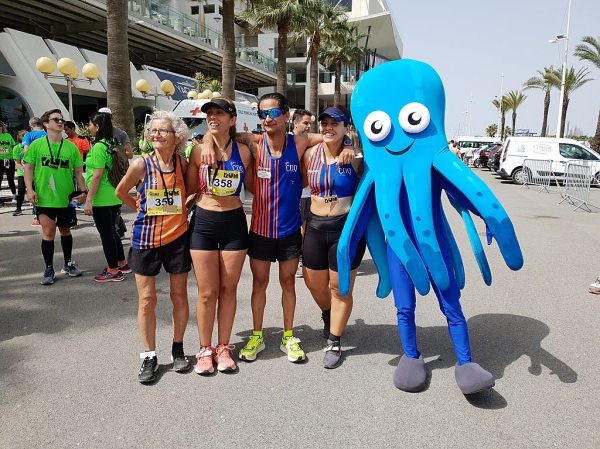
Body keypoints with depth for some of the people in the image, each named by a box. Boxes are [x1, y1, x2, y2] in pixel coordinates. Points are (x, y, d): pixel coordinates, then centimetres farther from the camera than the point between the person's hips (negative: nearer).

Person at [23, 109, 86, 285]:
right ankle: (49, 269, 9)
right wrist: (30, 189, -11)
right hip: (44, 198, -2)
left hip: (66, 198, 2)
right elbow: (28, 168, 0)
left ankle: (68, 264, 31)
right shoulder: (37, 144, -2)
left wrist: (83, 190, -1)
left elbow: (78, 171, 7)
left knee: (65, 231, 15)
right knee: (48, 231, -5)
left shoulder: (71, 147, 2)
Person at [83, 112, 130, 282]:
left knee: (106, 233, 1)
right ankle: (122, 264, 29)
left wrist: (89, 200, -17)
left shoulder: (98, 147, -15)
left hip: (102, 198, -9)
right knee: (111, 231, 19)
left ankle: (113, 271, 9)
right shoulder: (111, 144, 10)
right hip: (114, 197, 9)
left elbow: (97, 175, -19)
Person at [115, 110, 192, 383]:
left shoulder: (183, 164, -4)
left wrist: (180, 208, 2)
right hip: (145, 239, -1)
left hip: (177, 237, 1)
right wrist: (143, 209, 7)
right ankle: (149, 356, 20)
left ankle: (178, 349, 28)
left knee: (179, 295, 10)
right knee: (146, 299, 4)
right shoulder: (141, 164, -8)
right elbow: (121, 192, 8)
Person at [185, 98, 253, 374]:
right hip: (203, 222, 0)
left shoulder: (243, 151, 0)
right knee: (207, 292, 4)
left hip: (234, 223, 1)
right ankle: (205, 349, 20)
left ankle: (223, 347, 23)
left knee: (229, 289, 9)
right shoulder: (198, 151, -2)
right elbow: (189, 189, 6)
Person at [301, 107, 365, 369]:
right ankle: (328, 316, 50)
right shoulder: (310, 154, 2)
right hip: (316, 226, 4)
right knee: (315, 285, 16)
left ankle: (334, 343, 24)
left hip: (348, 227, -4)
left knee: (340, 289, 7)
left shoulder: (355, 156, -7)